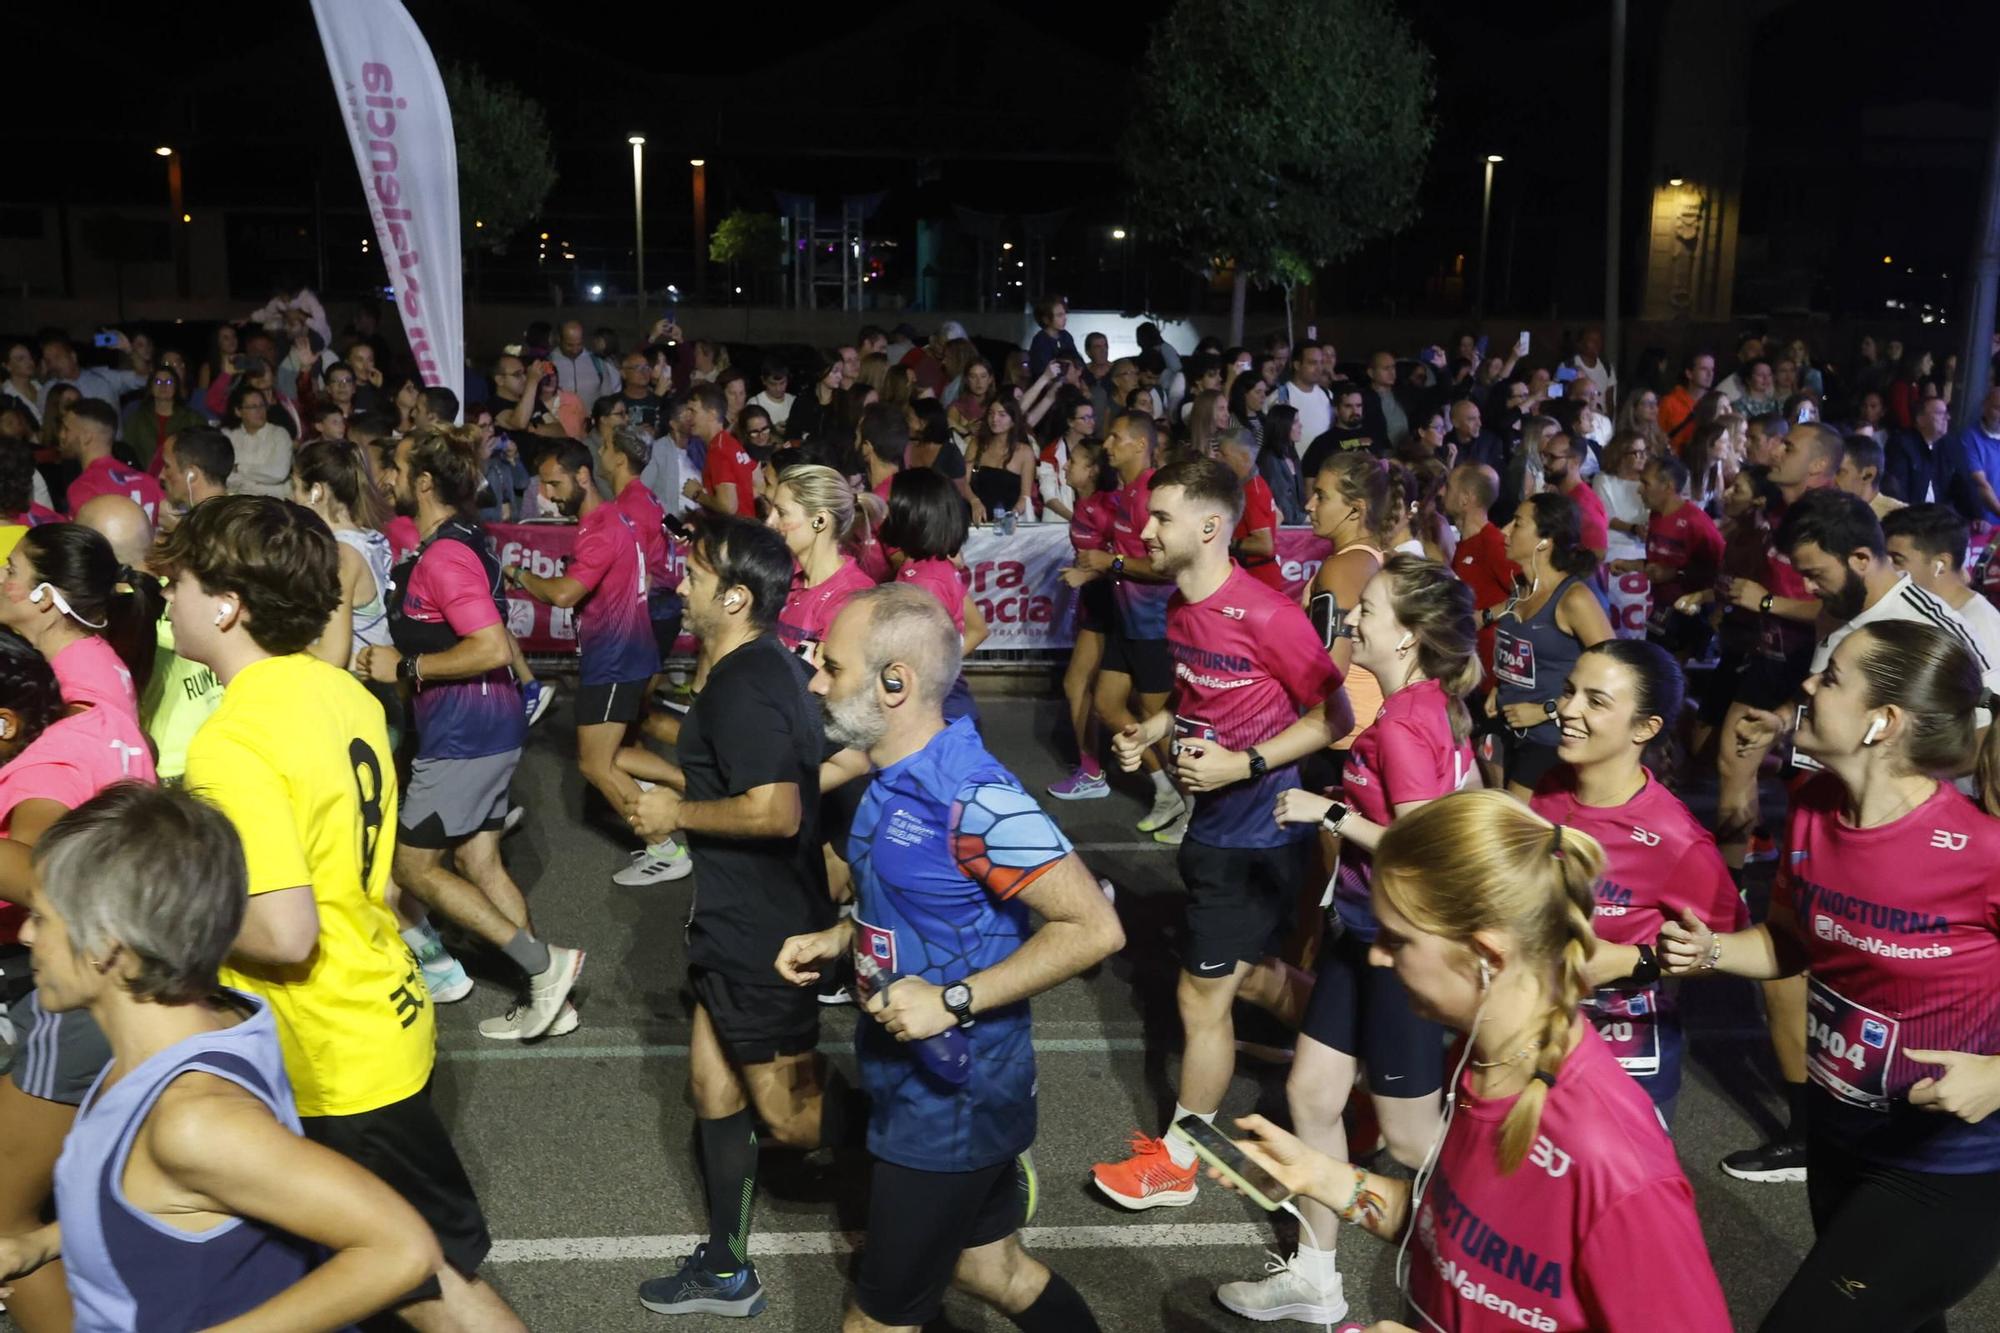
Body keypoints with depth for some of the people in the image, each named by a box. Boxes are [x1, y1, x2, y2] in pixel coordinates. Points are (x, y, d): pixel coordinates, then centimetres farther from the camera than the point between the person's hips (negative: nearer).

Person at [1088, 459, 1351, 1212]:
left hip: (1256, 832, -8)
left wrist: (1245, 764, -24)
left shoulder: (1265, 616, -23)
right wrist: (1147, 733, 0)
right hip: (1213, 820, 8)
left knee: (1201, 995, 4)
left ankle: (1175, 1162, 23)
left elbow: (1335, 717, -17)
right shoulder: (1180, 607, 2)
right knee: (1246, 970, 22)